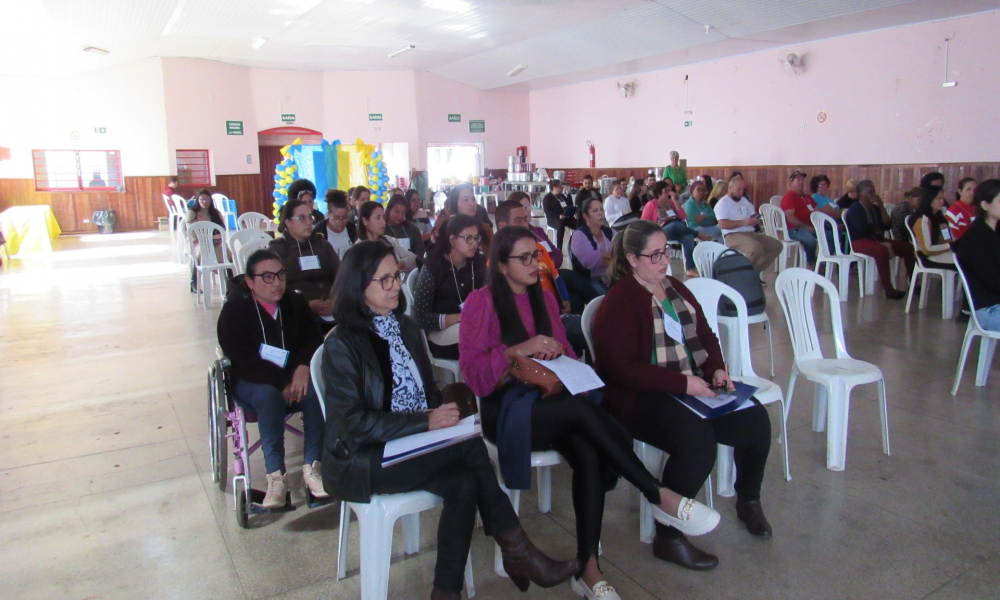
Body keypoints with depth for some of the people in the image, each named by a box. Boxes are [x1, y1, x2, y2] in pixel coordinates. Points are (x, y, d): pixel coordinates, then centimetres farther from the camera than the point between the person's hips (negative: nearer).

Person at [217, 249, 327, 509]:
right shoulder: (234, 310, -6)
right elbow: (244, 361, -15)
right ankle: (275, 477, -35)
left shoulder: (295, 302, 7)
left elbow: (314, 340, 0)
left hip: (295, 376, 3)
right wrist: (282, 383, -26)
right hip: (252, 382, -3)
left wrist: (303, 367, -22)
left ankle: (312, 467, -26)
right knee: (269, 396, -36)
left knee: (316, 391, -29)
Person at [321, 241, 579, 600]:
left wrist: (443, 414, -8)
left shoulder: (406, 328, 11)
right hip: (360, 461, -6)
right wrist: (426, 422, -24)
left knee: (464, 483, -25)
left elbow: (428, 391, 15)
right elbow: (353, 422, -16)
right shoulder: (342, 344, -10)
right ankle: (516, 550, -12)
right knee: (468, 444, -24)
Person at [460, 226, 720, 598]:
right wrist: (518, 350, -21)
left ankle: (588, 568, -26)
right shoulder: (481, 302, -2)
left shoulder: (544, 299, 16)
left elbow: (564, 353, 17)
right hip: (506, 411, -5)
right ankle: (659, 497, -24)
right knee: (583, 410, -33)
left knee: (590, 453, -29)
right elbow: (472, 373, -9)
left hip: (552, 405, 5)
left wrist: (557, 356, -6)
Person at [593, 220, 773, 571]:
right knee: (698, 440, -32)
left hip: (694, 386, 8)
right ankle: (668, 537, -12)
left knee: (755, 420, -9)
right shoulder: (618, 301, -10)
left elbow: (705, 335, 22)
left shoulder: (675, 288, 15)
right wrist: (681, 382, -22)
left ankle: (748, 501, 21)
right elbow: (622, 368, -18)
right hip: (640, 397, -8)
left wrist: (717, 368, 1)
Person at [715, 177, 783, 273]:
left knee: (777, 245, -3)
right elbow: (723, 224, -15)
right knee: (756, 248, -35)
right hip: (733, 236, -9)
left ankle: (755, 270, 0)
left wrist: (756, 220, 0)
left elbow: (754, 215, 26)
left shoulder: (744, 200, 23)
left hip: (751, 233, 9)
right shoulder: (722, 203, -2)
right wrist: (743, 222, -20)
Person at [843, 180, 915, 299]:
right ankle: (888, 289, -39)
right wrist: (877, 229, 0)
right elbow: (863, 229, -19)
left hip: (876, 239, 9)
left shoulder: (875, 208, 17)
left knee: (908, 248, -3)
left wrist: (881, 206, 0)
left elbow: (887, 225, 5)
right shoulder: (855, 209, -5)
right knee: (882, 250, -38)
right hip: (859, 242, -8)